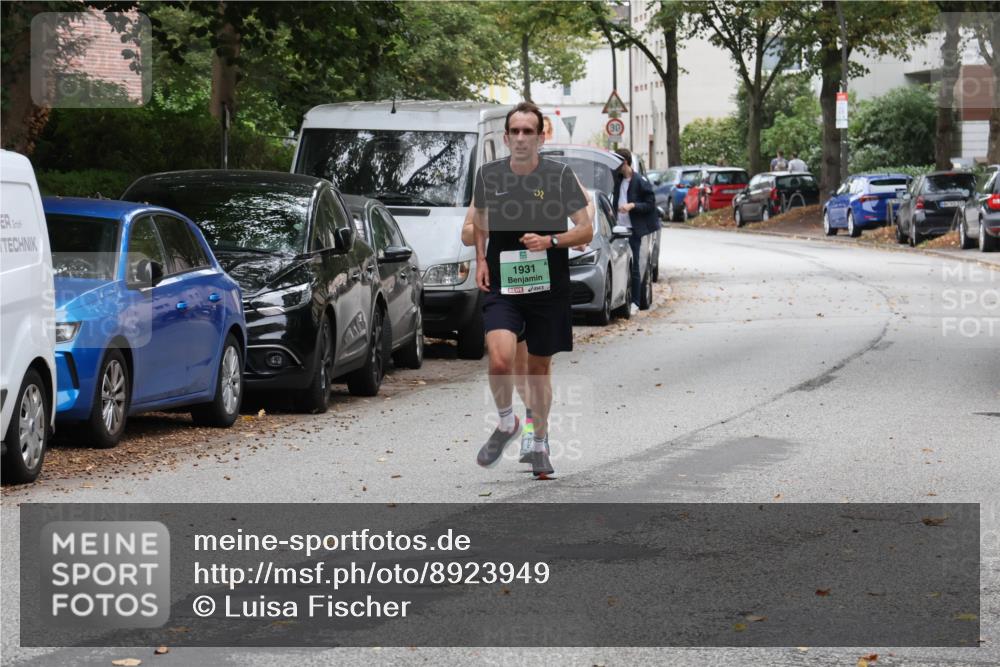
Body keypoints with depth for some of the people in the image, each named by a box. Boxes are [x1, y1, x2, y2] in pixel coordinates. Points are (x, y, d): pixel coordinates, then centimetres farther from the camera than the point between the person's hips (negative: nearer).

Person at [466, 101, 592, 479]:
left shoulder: (559, 175, -5)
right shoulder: (488, 175, 1)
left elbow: (586, 231, -3)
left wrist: (550, 241, -20)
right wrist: (480, 259, 9)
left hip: (548, 288, 0)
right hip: (501, 286, 0)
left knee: (539, 367, 11)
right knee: (500, 359, -21)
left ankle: (539, 444, 30)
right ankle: (506, 423, 7)